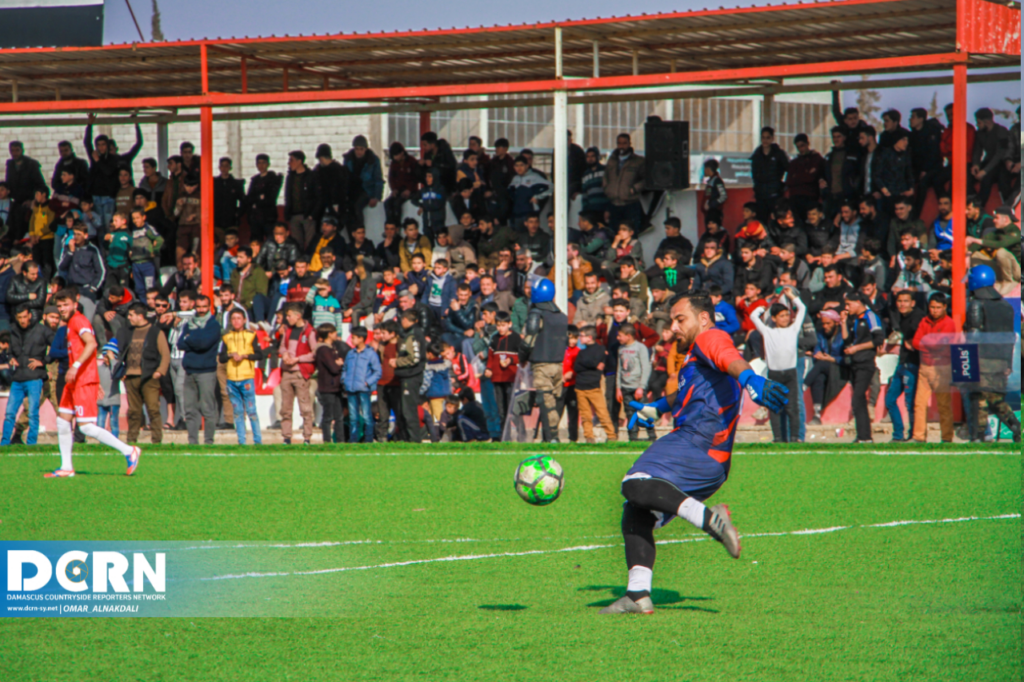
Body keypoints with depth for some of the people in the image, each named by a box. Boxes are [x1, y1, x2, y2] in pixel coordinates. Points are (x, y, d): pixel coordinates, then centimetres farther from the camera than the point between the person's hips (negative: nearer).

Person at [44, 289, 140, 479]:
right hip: (75, 382, 10)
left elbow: (91, 343, -27)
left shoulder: (78, 320, -11)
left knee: (86, 426, -12)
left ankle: (129, 451, -7)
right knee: (62, 420, 10)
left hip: (84, 382, -10)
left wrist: (76, 366, -34)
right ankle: (66, 467, 15)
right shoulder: (71, 323, 20)